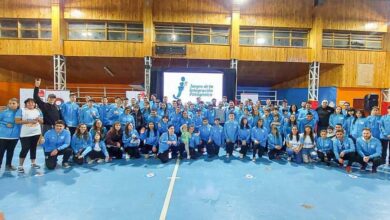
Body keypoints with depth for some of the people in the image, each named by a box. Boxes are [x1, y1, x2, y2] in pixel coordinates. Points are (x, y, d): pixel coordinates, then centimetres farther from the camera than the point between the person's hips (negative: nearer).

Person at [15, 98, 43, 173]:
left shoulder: (38, 111, 9)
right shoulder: (21, 110, -3)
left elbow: (42, 121, 10)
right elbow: (17, 121, -11)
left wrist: (39, 119, -12)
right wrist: (28, 121, -19)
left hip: (36, 133, 4)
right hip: (25, 134, -4)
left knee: (33, 148, 12)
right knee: (25, 149, -7)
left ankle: (33, 163, 21)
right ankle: (20, 166, 4)